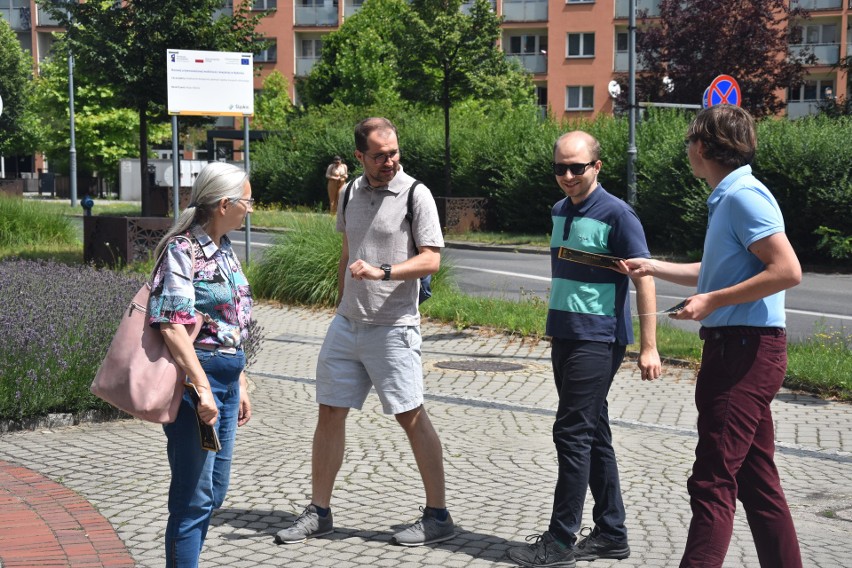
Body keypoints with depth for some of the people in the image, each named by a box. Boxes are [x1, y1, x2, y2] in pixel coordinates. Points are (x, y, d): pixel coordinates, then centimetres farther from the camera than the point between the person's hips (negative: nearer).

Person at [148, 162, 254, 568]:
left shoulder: (224, 250, 13)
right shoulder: (183, 250, -14)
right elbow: (172, 324, -21)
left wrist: (240, 385, 19)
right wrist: (202, 387, -25)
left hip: (226, 378, 9)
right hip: (195, 375, -9)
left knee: (214, 492, 15)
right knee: (194, 496, -4)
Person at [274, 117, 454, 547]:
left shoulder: (415, 194, -8)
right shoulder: (352, 192, 11)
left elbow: (431, 260, -13)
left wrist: (381, 272, -25)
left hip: (392, 327, -6)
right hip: (347, 324, 6)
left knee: (411, 416, -4)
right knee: (330, 412, 8)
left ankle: (437, 516, 5)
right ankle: (319, 512, 18)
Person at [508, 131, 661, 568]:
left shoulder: (616, 215, -12)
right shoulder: (560, 211, 11)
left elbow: (644, 280, -13)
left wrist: (648, 347, -18)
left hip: (598, 340, -8)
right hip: (565, 336, 8)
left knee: (573, 433, -7)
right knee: (594, 435, 12)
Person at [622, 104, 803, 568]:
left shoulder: (744, 197, -15)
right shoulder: (727, 198, 16)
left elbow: (787, 270, -23)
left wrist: (713, 301, -20)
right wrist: (653, 267, 28)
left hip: (745, 350, -10)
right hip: (739, 350, 10)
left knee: (713, 481, -9)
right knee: (756, 480, 14)